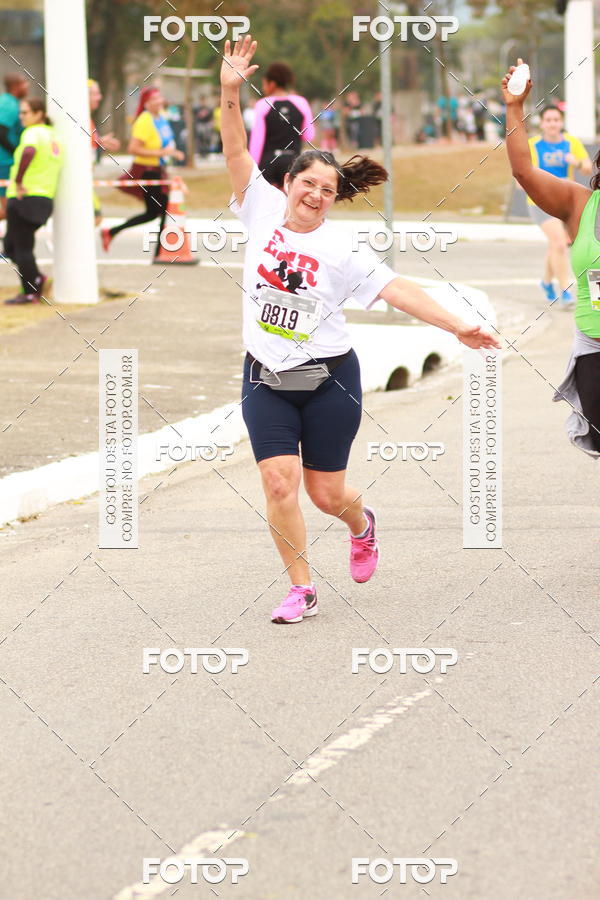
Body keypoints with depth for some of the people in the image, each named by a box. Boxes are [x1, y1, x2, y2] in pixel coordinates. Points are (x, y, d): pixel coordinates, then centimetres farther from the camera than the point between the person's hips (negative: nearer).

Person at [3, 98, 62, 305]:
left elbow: (29, 151, -33)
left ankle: (30, 293, 1)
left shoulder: (33, 133, -10)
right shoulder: (52, 135, 17)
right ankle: (35, 279, 8)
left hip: (25, 197, -9)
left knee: (21, 247, -1)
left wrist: (18, 181, -26)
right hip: (45, 200, 9)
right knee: (11, 245, 17)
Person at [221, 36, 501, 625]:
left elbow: (396, 289, -14)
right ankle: (301, 589, 3)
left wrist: (456, 326, -22)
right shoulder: (263, 210, -2)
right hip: (266, 380, 2)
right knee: (279, 482, -11)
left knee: (326, 493, 4)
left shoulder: (340, 249, -9)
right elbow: (236, 153, -9)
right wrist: (230, 95, -23)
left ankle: (362, 526, 41)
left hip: (329, 381, -2)